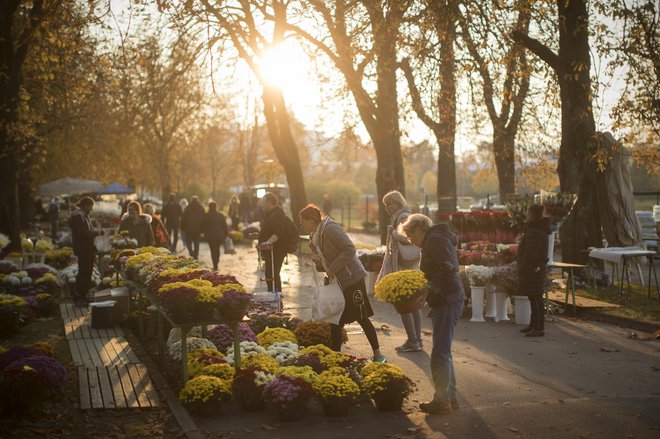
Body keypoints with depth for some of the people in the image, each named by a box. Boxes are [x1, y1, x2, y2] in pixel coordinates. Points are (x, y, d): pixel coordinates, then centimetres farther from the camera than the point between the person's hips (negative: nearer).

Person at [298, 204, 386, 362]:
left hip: (352, 279, -9)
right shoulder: (314, 237, 11)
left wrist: (333, 269, -23)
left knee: (361, 318, -3)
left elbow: (349, 249, -24)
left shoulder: (330, 228, -18)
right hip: (336, 282, 9)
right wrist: (318, 262, -2)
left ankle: (378, 354, 6)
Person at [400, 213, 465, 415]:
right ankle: (450, 397, 23)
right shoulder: (438, 238, 21)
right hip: (448, 300, 11)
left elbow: (448, 269, -23)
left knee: (440, 353, -7)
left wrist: (428, 289, -27)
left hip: (447, 301, -11)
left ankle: (441, 401, -3)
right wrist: (423, 288, 13)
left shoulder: (434, 240, -11)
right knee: (444, 352, 16)